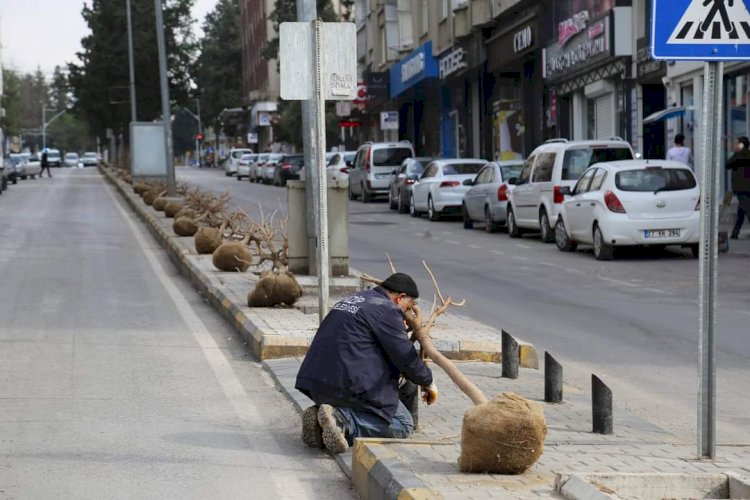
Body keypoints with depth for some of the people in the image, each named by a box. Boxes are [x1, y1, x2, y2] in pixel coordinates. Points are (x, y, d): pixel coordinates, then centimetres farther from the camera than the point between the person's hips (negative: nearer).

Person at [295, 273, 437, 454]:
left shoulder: (352, 300, 23)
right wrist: (427, 382, 11)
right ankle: (343, 420, -18)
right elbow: (405, 355, -7)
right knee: (403, 425, 1)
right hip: (350, 385, -9)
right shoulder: (387, 310, -6)